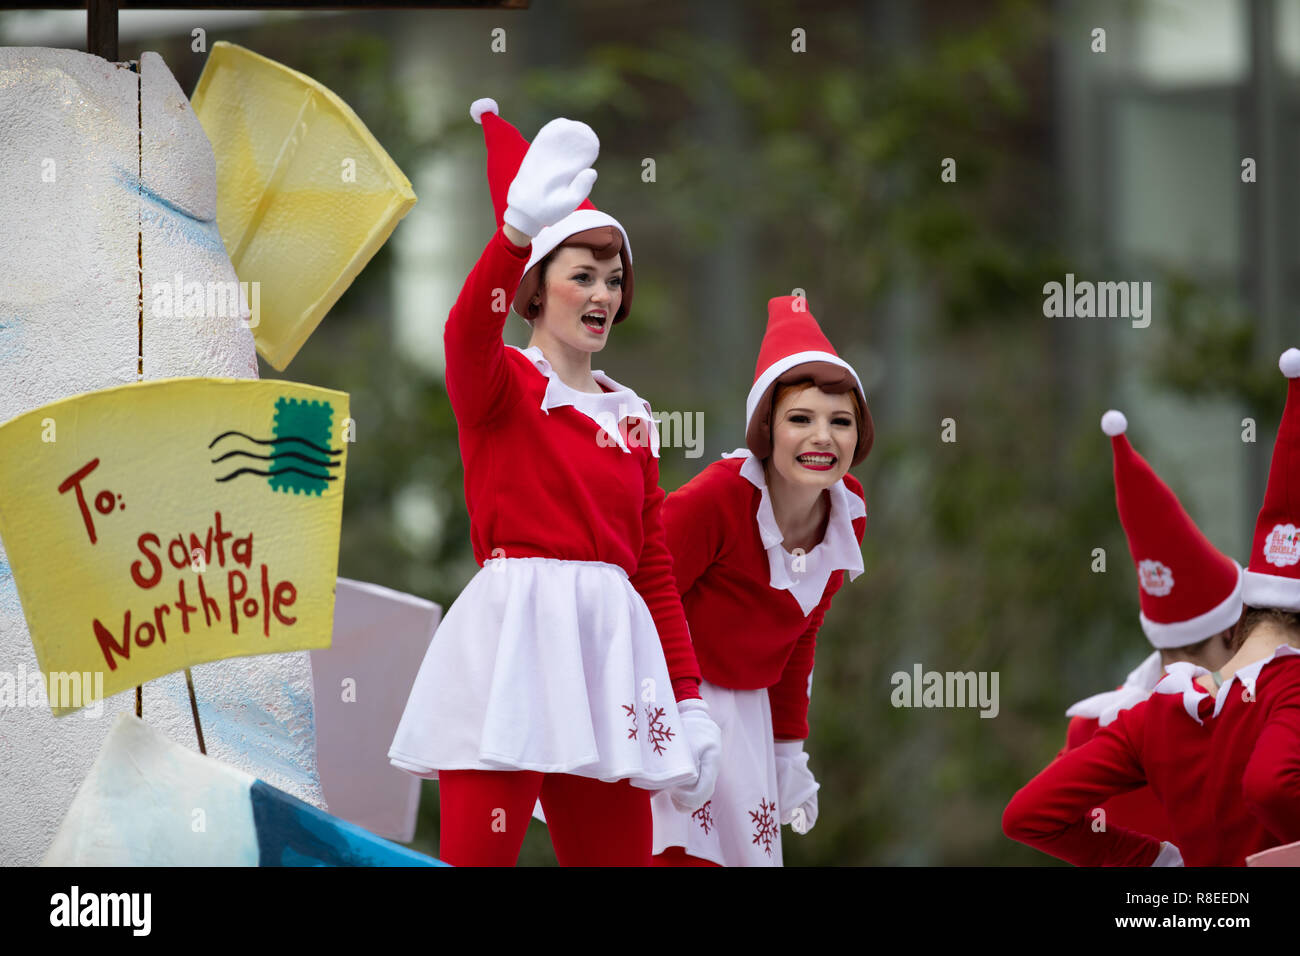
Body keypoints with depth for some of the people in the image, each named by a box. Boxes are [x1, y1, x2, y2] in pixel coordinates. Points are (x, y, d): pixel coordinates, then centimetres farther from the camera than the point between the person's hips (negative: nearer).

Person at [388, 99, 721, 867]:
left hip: (609, 647, 6)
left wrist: (689, 702, 12)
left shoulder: (630, 420, 20)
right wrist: (521, 228, -41)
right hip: (514, 631, -6)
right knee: (479, 851, -12)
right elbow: (468, 331, -22)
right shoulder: (501, 385, 3)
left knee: (619, 852, 2)